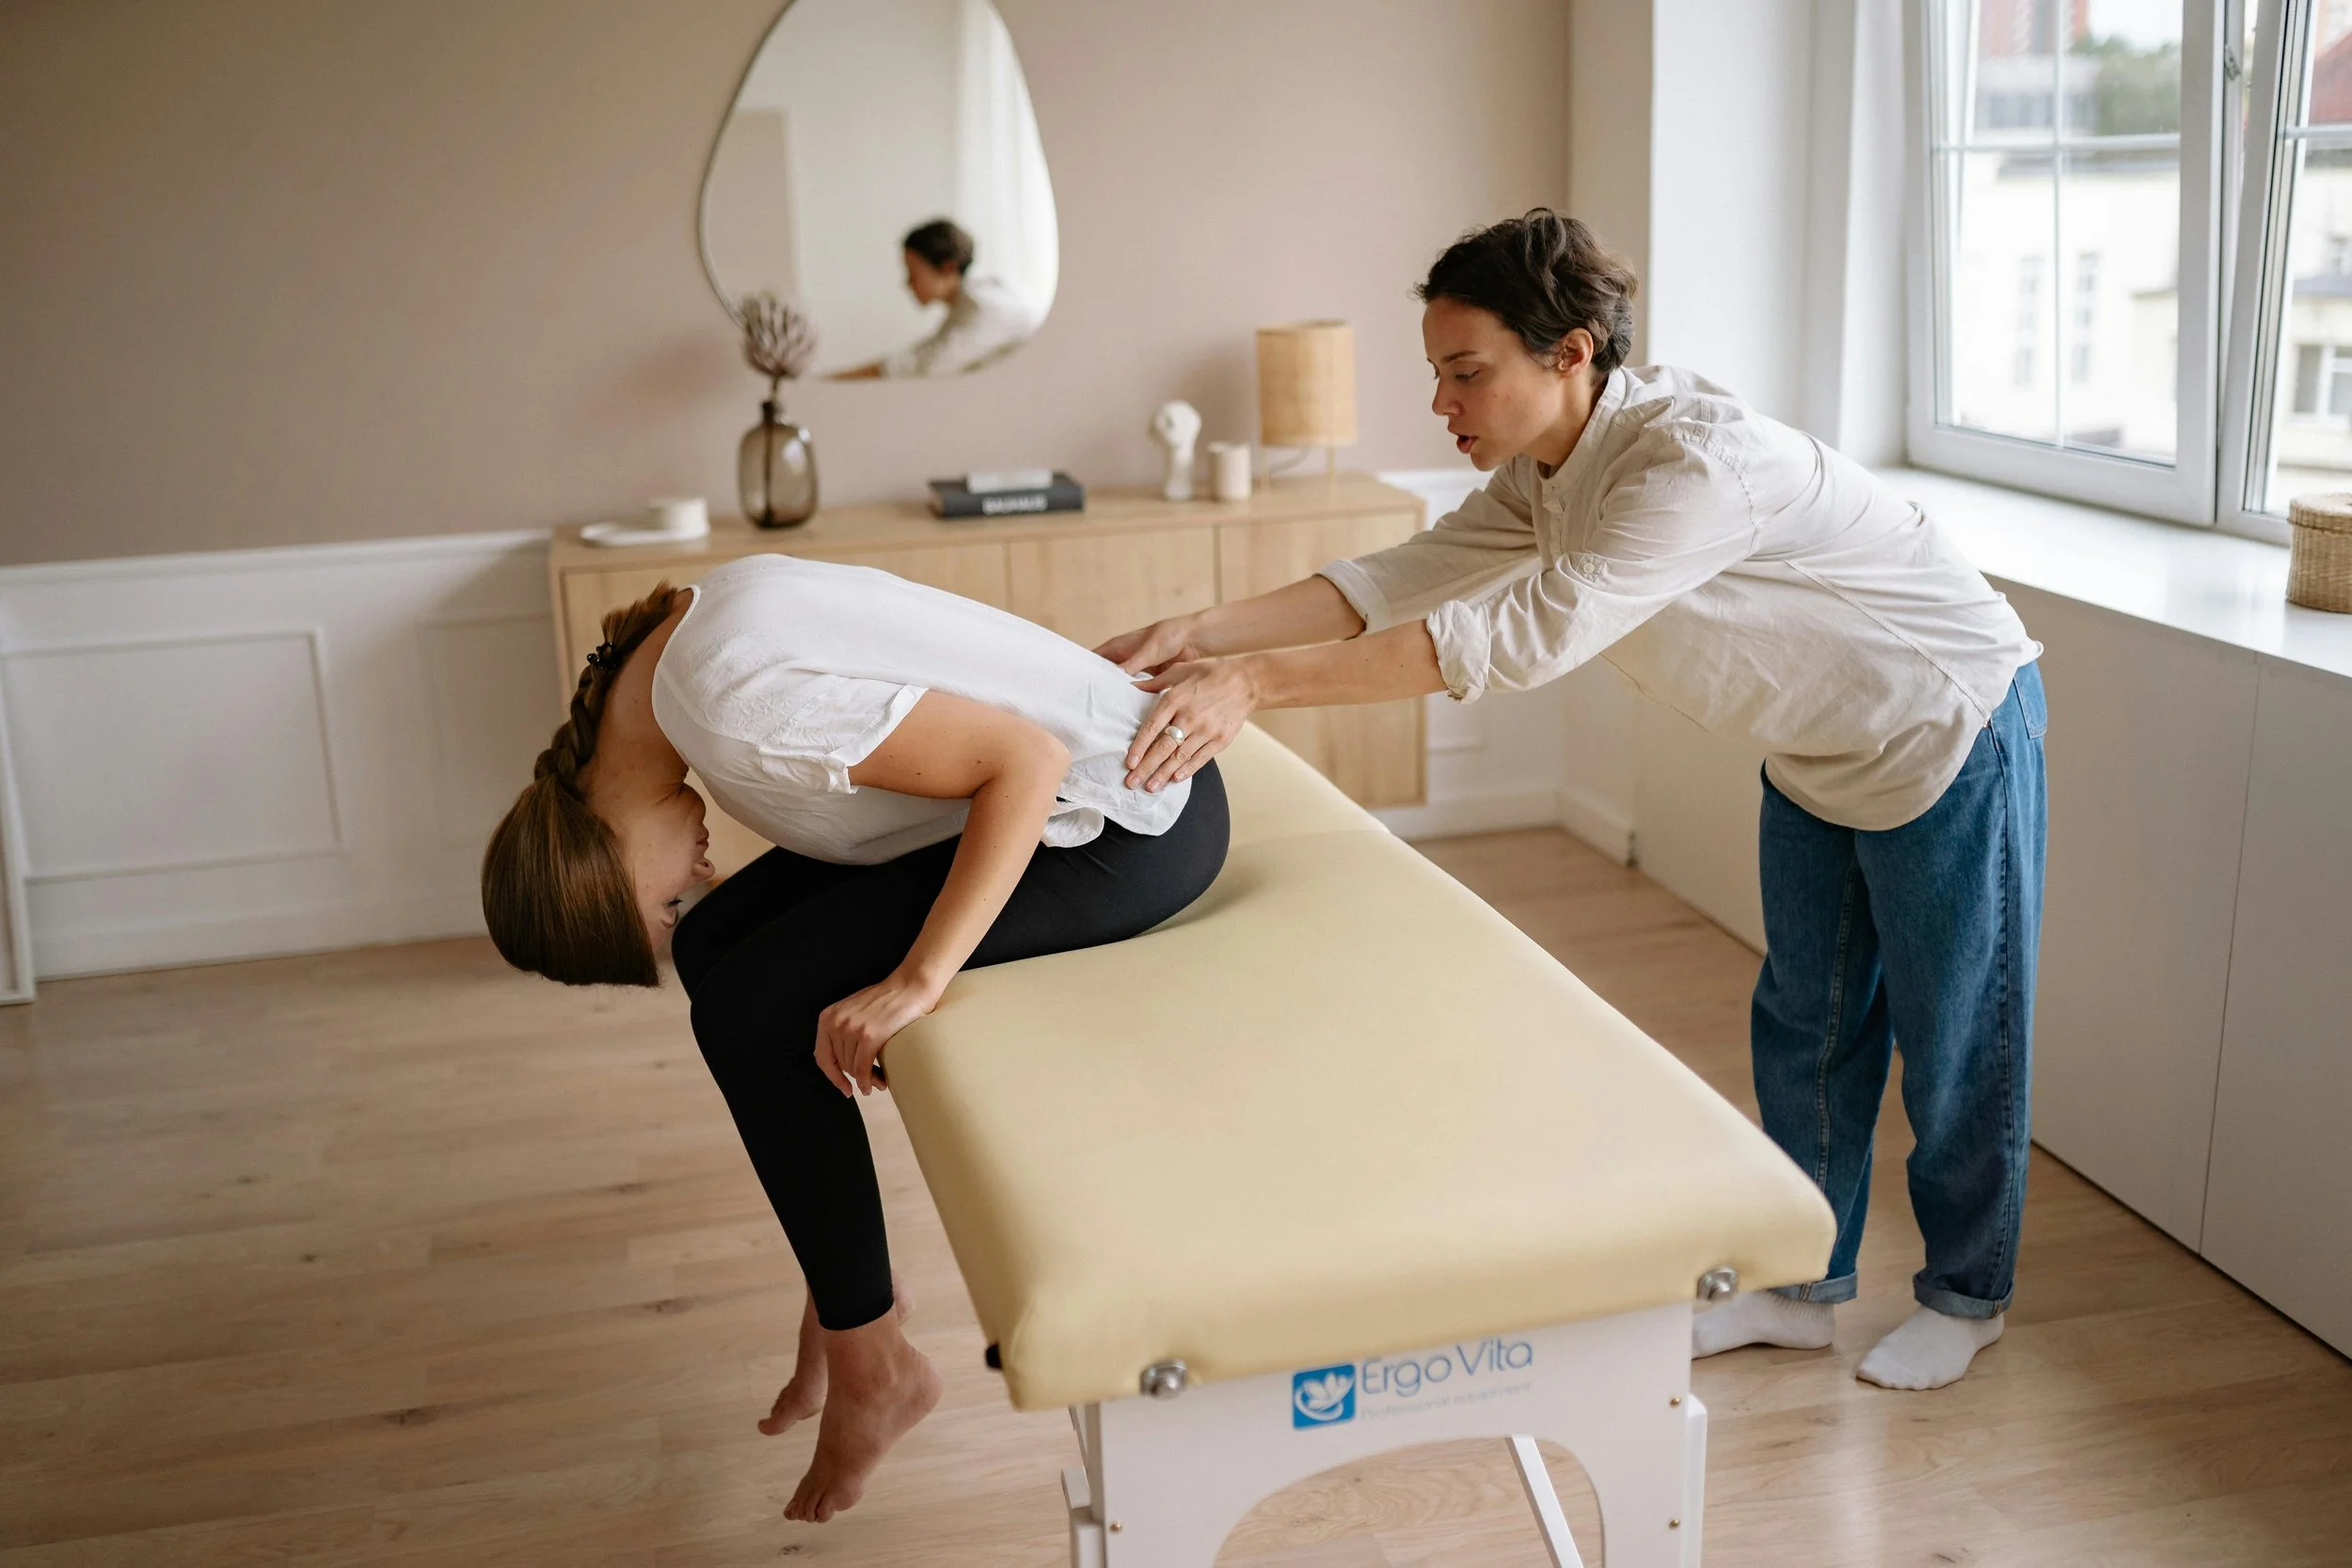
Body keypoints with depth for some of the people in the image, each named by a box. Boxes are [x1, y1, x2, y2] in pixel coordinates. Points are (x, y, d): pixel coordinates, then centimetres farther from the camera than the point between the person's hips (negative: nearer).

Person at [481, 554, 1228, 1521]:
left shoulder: (741, 708, -26)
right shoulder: (672, 632, 2)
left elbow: (1029, 760, -27)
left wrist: (915, 978, -26)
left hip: (1127, 832, -10)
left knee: (747, 1012, -12)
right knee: (716, 948, 7)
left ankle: (871, 1366, 7)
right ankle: (850, 1284, 22)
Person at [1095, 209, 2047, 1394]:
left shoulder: (1699, 460, -37)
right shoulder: (1544, 473, -8)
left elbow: (1527, 632, -45)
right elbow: (1410, 576, -14)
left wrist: (1254, 682, -49)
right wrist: (1202, 632, -28)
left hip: (1950, 736, -8)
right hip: (1818, 752, 8)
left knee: (1953, 1034, 7)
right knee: (1806, 1026, 16)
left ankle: (1966, 1294, 29)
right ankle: (1802, 1287, 31)